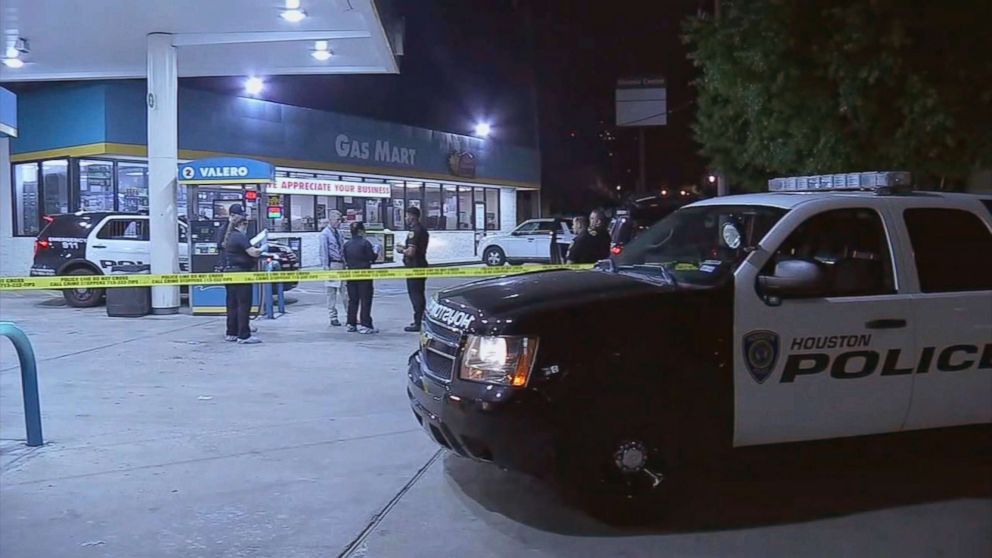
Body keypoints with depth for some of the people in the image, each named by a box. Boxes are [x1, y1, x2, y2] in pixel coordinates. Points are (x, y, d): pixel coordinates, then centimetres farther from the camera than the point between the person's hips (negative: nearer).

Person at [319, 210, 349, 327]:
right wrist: (326, 267, -14)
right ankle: (333, 318, 9)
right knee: (331, 293, 2)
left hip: (341, 264, 6)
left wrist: (345, 264, 16)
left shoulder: (338, 232, 13)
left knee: (345, 292, 7)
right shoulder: (325, 234, -7)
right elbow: (323, 252, -10)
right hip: (332, 264, -6)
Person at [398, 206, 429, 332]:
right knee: (420, 294, 16)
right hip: (421, 264, 10)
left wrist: (401, 250, -6)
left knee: (415, 295, -6)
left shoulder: (413, 231, -18)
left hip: (414, 266, -10)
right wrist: (405, 247, 16)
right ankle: (422, 319, 23)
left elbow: (411, 252, -24)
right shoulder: (422, 230, 14)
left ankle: (418, 323, -5)